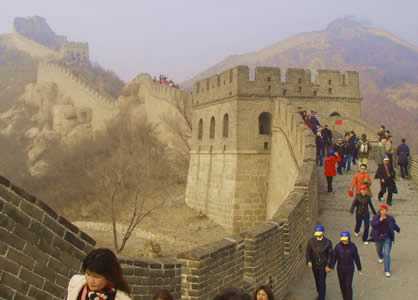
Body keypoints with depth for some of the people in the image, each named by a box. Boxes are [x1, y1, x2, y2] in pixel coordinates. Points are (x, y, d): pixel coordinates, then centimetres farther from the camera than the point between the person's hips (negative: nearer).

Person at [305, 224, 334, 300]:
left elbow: (331, 254, -11)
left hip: (323, 265, -3)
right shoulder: (311, 241, -13)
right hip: (314, 264, 3)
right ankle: (320, 293, 45)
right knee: (317, 280, 21)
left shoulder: (328, 242, -18)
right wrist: (309, 261, -16)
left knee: (322, 282, -3)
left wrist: (329, 266, -11)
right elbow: (308, 252, -3)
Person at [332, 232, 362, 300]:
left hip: (350, 269, -2)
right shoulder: (338, 246, -9)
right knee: (342, 286, 13)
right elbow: (334, 257, -6)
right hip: (340, 269, 2)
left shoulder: (352, 246, -11)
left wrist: (359, 268, 3)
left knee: (348, 286, -6)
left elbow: (356, 258, -2)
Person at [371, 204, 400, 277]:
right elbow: (373, 225, -32)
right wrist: (380, 220, -40)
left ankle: (387, 271, -4)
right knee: (379, 250, 28)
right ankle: (380, 257, 65)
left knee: (387, 254, -10)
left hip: (387, 238, -1)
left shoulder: (390, 218, -12)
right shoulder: (376, 217, -15)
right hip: (378, 237, 2)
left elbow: (394, 225, 8)